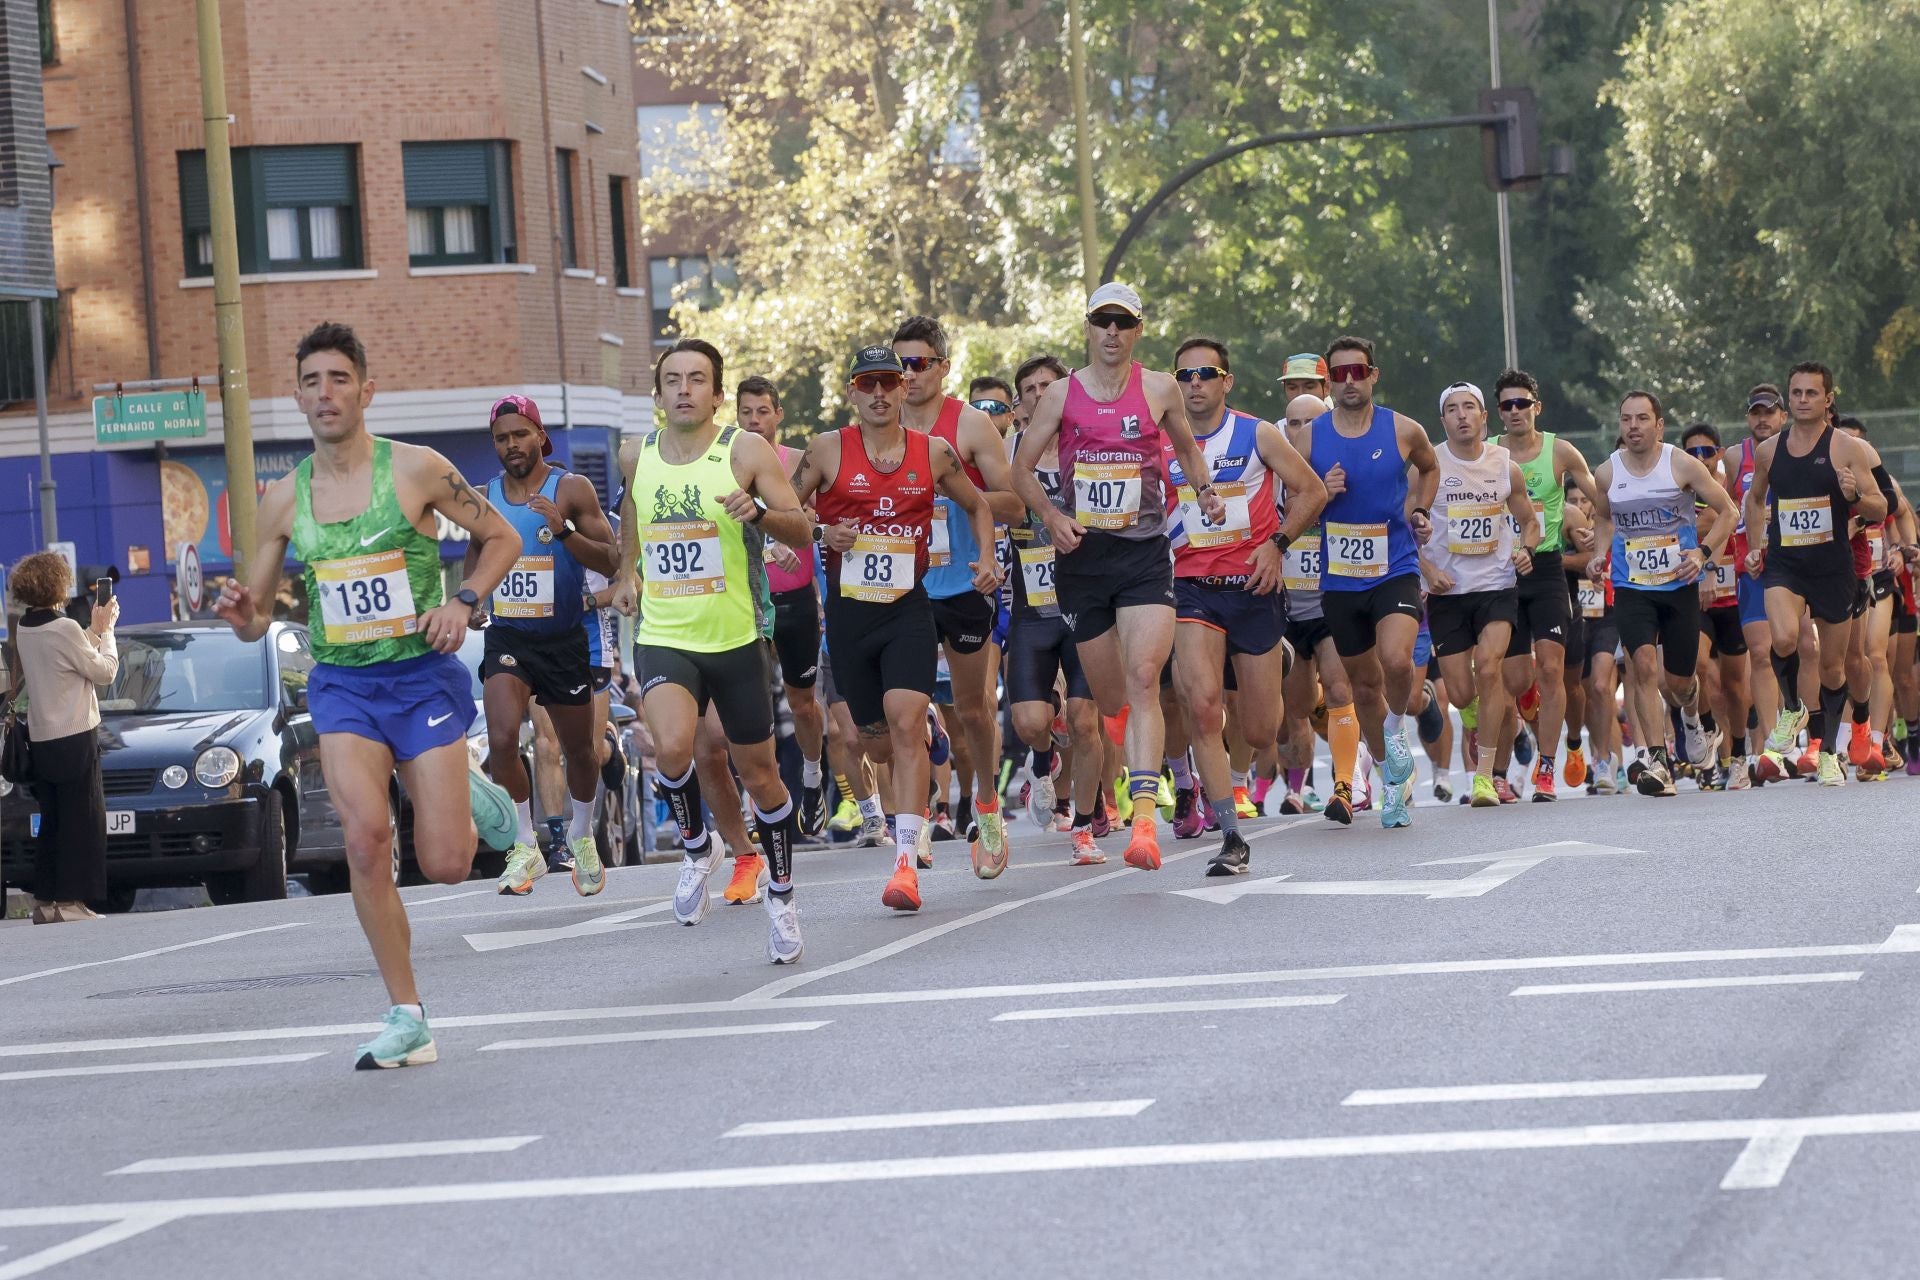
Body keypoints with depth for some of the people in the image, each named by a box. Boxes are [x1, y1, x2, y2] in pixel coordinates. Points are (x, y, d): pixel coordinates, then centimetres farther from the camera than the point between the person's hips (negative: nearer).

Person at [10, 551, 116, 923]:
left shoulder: (24, 631, 7)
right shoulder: (64, 629, -17)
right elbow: (104, 671, -8)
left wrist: (94, 630, 15)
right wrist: (104, 629, 4)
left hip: (41, 740, 8)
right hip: (75, 739, -8)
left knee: (51, 822, 13)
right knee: (82, 823, -2)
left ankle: (44, 901, 13)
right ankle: (71, 903, -4)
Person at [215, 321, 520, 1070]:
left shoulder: (415, 470, -5)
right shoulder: (283, 500, 4)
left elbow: (501, 538, 6)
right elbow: (256, 616, 10)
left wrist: (464, 601, -11)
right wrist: (241, 616, -14)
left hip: (423, 678, -2)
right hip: (342, 686, 2)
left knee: (444, 865, -5)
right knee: (365, 833, -21)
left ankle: (470, 799, 33)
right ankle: (407, 1019, -11)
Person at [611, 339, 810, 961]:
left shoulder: (747, 451, -7)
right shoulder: (637, 456, 4)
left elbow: (802, 530, -12)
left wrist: (758, 512, -31)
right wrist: (626, 571, 21)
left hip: (737, 640, -1)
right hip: (663, 638, 1)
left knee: (760, 775, 10)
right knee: (673, 746, -27)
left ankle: (781, 898, 30)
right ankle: (696, 847, 1)